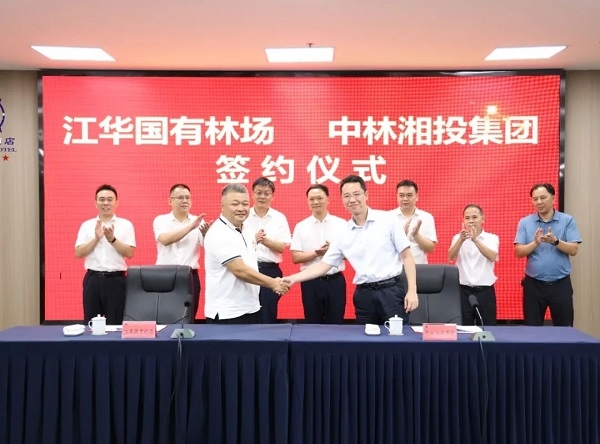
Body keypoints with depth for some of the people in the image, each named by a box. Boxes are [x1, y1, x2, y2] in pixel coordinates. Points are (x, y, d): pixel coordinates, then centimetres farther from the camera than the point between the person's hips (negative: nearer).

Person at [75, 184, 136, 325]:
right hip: (93, 279, 2)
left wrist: (112, 239, -17)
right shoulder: (87, 225, 8)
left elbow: (129, 253, -5)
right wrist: (96, 238, -12)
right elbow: (78, 253, 0)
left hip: (116, 279, -2)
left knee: (115, 323, 4)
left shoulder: (125, 225, 3)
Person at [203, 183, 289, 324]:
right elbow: (240, 270, -23)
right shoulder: (219, 235, -18)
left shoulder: (246, 230, 10)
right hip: (226, 314, -8)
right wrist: (273, 283, -19)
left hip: (251, 309, 8)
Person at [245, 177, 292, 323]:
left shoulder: (279, 218, 3)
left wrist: (265, 240, -22)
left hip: (270, 271, 0)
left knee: (268, 315, 6)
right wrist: (252, 240, -21)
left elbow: (282, 248, -4)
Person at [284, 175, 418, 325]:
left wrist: (412, 291, -9)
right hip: (364, 294, 3)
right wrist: (292, 278, -4)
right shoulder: (343, 234, 6)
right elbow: (324, 265, 7)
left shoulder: (388, 220, -2)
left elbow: (407, 256, -1)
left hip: (391, 290, -3)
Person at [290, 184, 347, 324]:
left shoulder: (341, 224, 2)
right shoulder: (301, 227, 2)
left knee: (336, 324, 8)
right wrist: (317, 253, -17)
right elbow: (296, 258, -4)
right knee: (312, 324, 10)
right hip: (311, 282, 0)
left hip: (335, 280, 0)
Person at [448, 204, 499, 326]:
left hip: (485, 291, 0)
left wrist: (475, 239, -33)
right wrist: (461, 240, -32)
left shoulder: (492, 238, 2)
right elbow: (450, 257, -14)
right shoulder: (458, 237, 4)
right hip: (463, 291, 0)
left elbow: (492, 257, -18)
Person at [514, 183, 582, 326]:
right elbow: (518, 252, -4)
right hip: (533, 284, 1)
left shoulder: (567, 220, 0)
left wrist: (555, 241, -24)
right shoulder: (525, 222, 2)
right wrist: (535, 243, -21)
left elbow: (574, 250, -7)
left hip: (561, 284, 0)